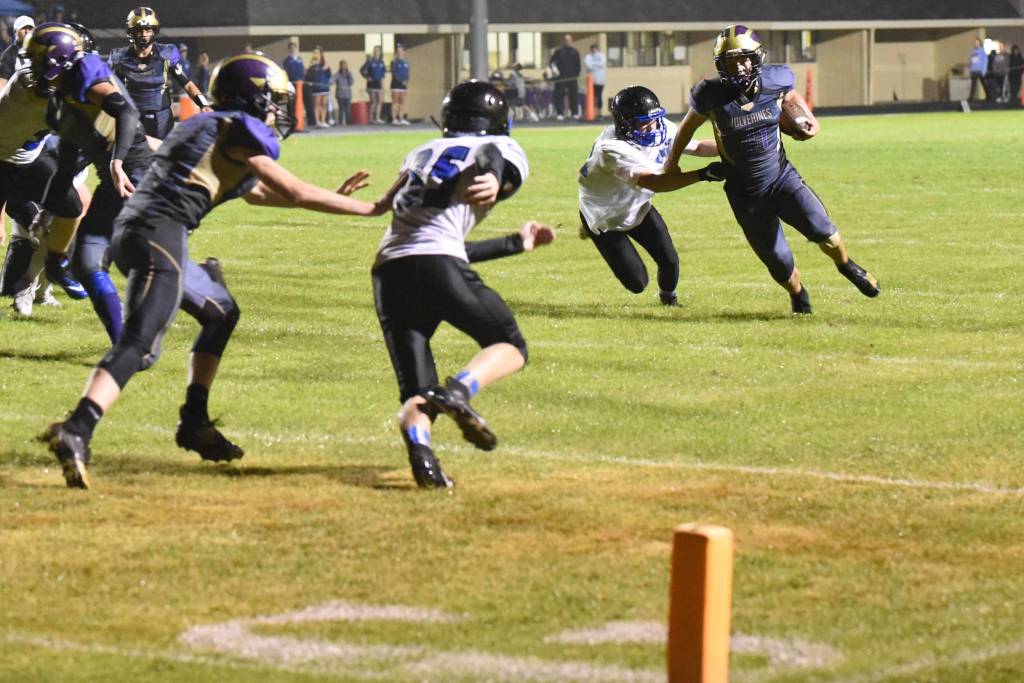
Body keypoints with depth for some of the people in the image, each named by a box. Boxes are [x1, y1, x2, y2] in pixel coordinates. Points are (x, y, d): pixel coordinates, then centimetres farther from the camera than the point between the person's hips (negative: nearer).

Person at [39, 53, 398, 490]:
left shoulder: (203, 126, 28)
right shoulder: (242, 130, 0)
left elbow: (256, 193, 40)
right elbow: (296, 194, 0)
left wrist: (333, 195, 43)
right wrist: (372, 208, 9)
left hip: (131, 232, 10)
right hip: (159, 235, -10)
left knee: (220, 313, 26)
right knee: (139, 344, -20)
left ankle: (195, 424, 24)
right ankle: (75, 433, -37)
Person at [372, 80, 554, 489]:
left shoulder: (420, 154, 33)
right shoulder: (505, 151, 17)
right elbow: (492, 156, -11)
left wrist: (519, 242, 49)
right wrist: (493, 180, -33)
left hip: (388, 269, 5)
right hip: (436, 263, -5)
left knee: (415, 392, 4)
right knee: (510, 347, 12)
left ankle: (419, 449, -28)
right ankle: (458, 391, -19)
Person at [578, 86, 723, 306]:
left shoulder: (664, 130, -17)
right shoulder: (613, 149, -41)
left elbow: (697, 147, 1)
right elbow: (653, 182, -52)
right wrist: (702, 174, -60)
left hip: (637, 208, 6)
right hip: (604, 216, -6)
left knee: (669, 261, -4)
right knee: (637, 283, -4)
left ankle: (668, 296, 34)